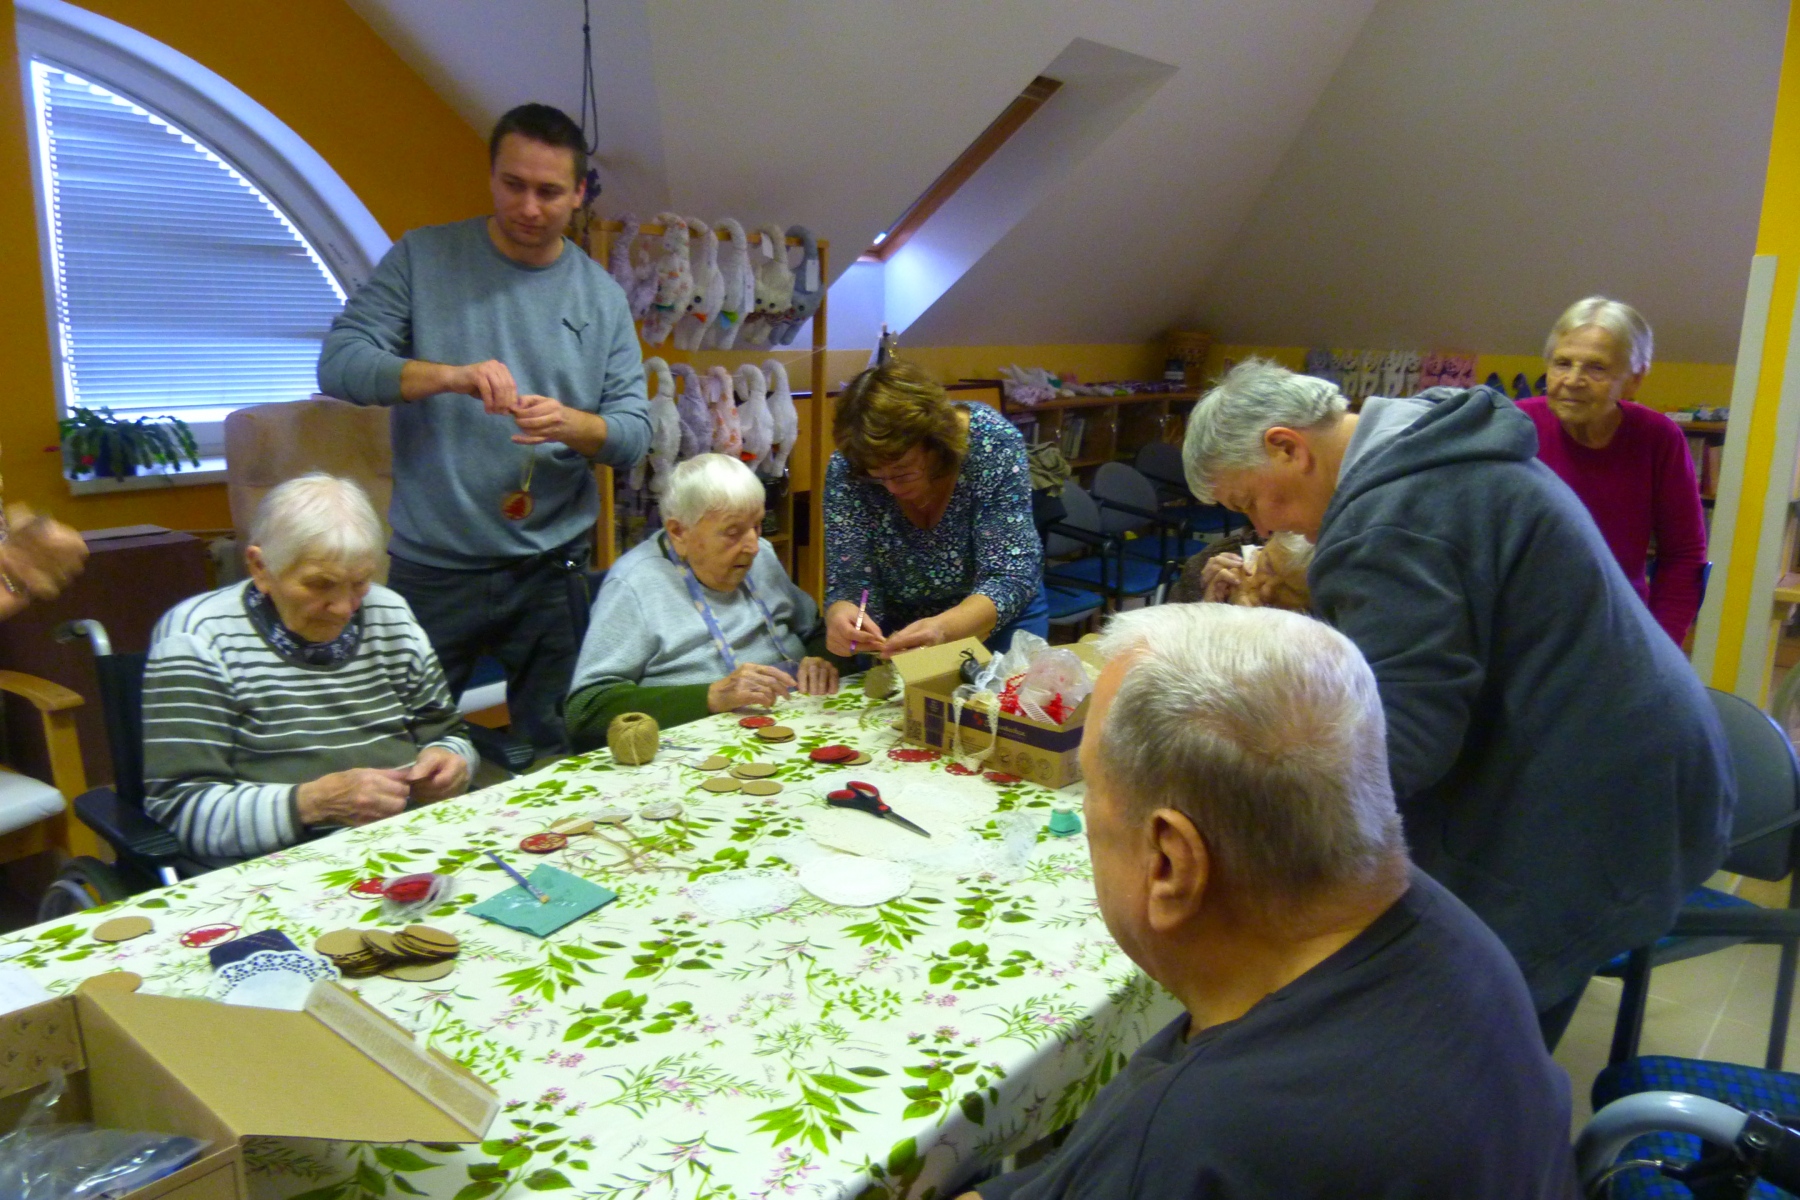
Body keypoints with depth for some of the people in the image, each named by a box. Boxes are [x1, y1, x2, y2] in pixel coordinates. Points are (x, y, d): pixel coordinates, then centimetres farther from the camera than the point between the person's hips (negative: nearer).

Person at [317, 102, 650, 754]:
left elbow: (635, 432, 2)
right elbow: (339, 363, -8)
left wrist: (569, 424, -19)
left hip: (553, 570, 2)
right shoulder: (423, 258, 1)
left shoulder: (601, 295, 6)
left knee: (558, 752, 10)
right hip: (431, 566, -1)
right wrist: (446, 375, -25)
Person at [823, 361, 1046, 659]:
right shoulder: (846, 470, -20)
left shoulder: (994, 443, -24)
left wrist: (944, 628, -45)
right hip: (898, 626, 3)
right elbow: (851, 583, -18)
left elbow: (1009, 578, -26)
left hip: (1000, 618, -2)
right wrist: (841, 617, -42)